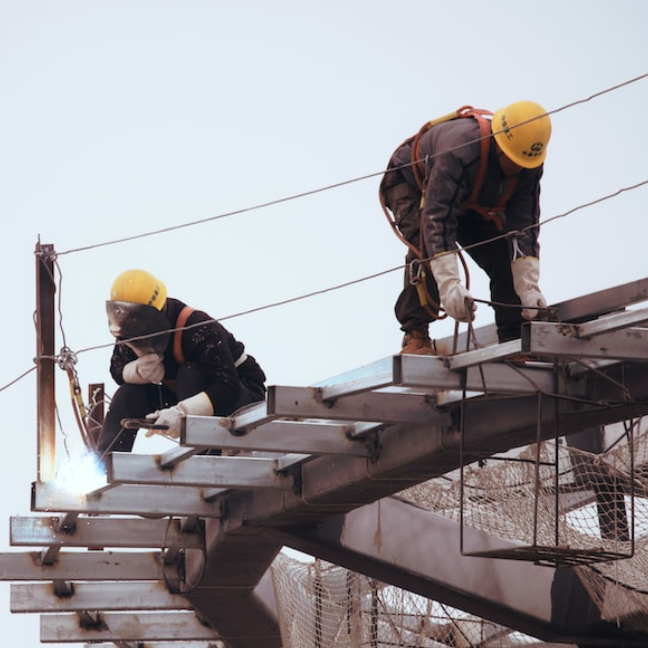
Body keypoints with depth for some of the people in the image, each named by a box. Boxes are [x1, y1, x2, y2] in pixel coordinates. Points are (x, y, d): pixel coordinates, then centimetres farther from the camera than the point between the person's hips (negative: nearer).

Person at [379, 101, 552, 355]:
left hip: (471, 203, 6)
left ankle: (514, 340, -2)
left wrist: (528, 287, -30)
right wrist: (449, 285, -54)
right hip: (412, 183, -6)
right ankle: (415, 336, -29)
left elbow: (524, 227, -21)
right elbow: (437, 217, -47)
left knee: (503, 255, -9)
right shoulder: (460, 149, -44)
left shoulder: (529, 166, -24)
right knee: (427, 246, -32)